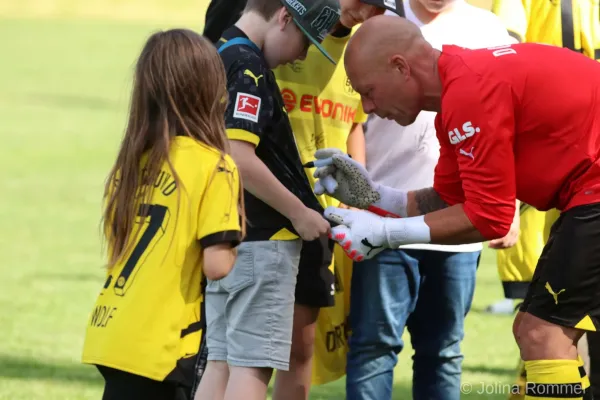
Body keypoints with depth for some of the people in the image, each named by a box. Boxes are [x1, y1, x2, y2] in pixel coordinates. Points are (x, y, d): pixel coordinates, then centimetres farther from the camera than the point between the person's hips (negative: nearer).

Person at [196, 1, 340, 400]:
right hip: (261, 239, -9)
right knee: (252, 366, -8)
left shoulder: (219, 58, 14)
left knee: (221, 362, 10)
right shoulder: (249, 68, -16)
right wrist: (300, 213, -14)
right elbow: (239, 157, -24)